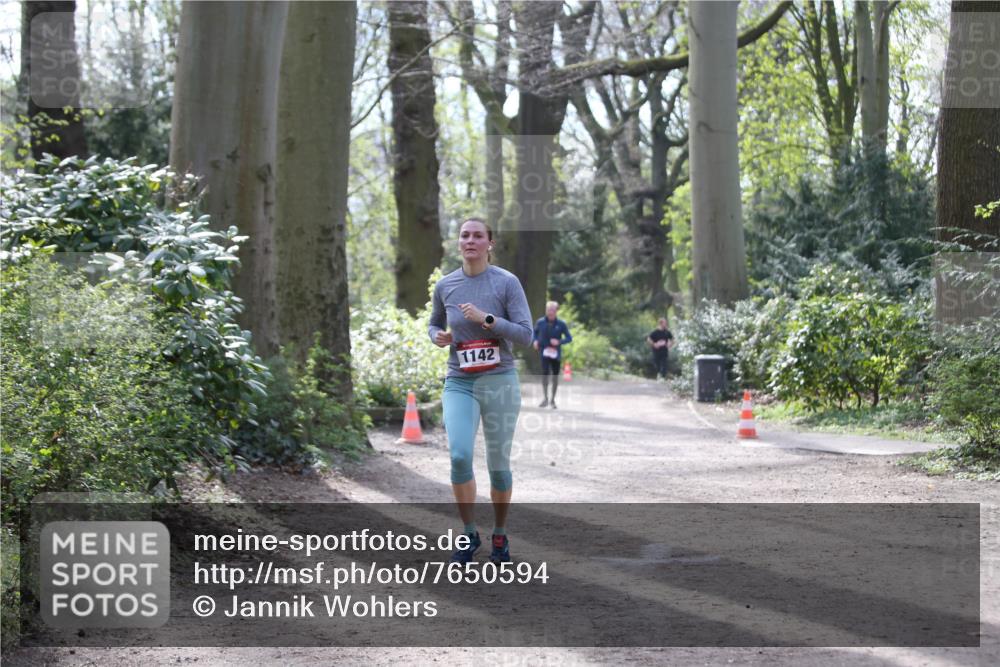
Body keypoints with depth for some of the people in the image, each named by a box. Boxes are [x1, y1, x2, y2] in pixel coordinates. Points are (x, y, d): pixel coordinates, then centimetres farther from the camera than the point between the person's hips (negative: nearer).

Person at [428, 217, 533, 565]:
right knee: (459, 456, -17)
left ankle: (500, 535, 24)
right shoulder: (445, 285, 4)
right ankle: (469, 534, -1)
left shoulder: (507, 282, -6)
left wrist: (485, 318, -20)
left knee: (498, 464, 4)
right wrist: (439, 337, -3)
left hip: (500, 382, -1)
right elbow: (434, 324, 20)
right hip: (460, 383, 1)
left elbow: (525, 334, -9)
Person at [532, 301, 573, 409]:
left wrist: (559, 342, -17)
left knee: (555, 376, 7)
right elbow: (534, 332, 16)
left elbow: (569, 338, 1)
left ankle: (553, 400, 23)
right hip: (544, 352, -1)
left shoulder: (561, 324, -4)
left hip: (556, 353, 1)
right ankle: (546, 398, -8)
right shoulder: (540, 322, -2)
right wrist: (534, 341, -5)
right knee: (545, 373, -19)